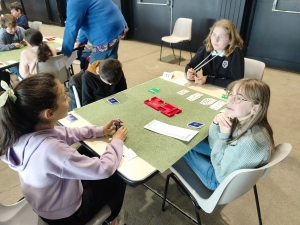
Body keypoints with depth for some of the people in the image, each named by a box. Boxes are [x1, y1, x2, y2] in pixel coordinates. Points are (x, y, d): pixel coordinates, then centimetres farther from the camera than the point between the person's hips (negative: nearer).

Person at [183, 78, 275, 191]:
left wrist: (223, 135, -28)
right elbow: (213, 145, -6)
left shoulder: (249, 142, -40)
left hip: (222, 180, -6)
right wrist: (216, 123, -24)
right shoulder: (243, 119, -17)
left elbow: (221, 172, -26)